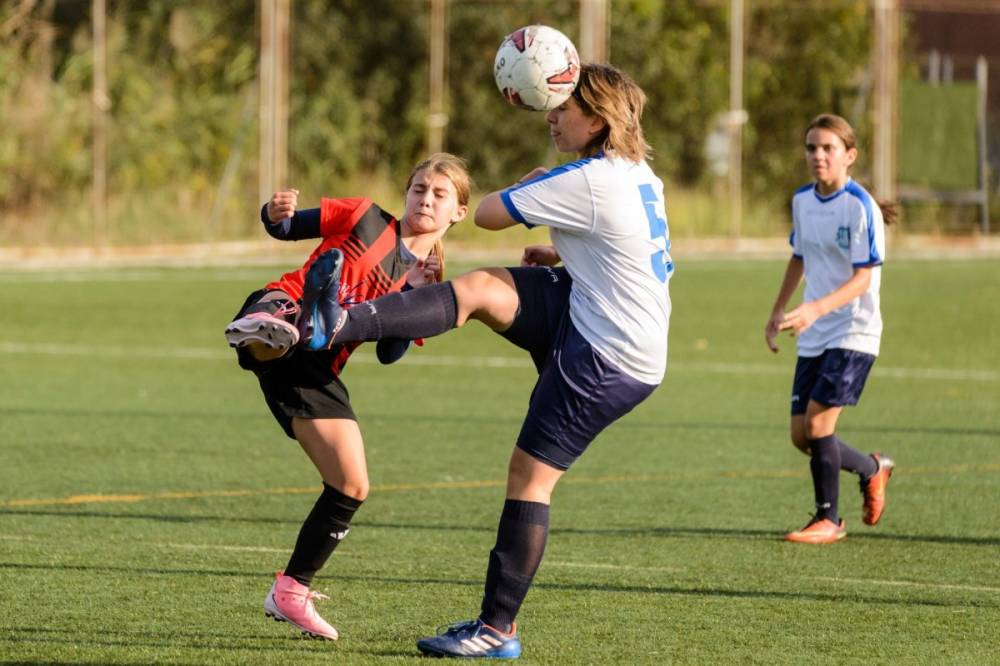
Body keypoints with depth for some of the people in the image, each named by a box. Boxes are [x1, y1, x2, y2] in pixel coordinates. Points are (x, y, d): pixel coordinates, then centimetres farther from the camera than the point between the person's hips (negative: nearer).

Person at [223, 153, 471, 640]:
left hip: (316, 370, 4)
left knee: (351, 486, 0)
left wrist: (411, 293, -10)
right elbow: (285, 228, 13)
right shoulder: (363, 218, 12)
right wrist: (276, 213, -11)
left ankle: (291, 592, 14)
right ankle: (264, 327, -80)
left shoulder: (424, 283, 18)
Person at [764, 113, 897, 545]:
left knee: (817, 422, -16)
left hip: (853, 332, -7)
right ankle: (873, 469, 31)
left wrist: (817, 308, -34)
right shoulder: (802, 201, 7)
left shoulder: (861, 208, -15)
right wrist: (778, 311, 24)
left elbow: (863, 278, -20)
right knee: (801, 435, 5)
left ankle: (828, 520, -1)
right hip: (813, 336, 7)